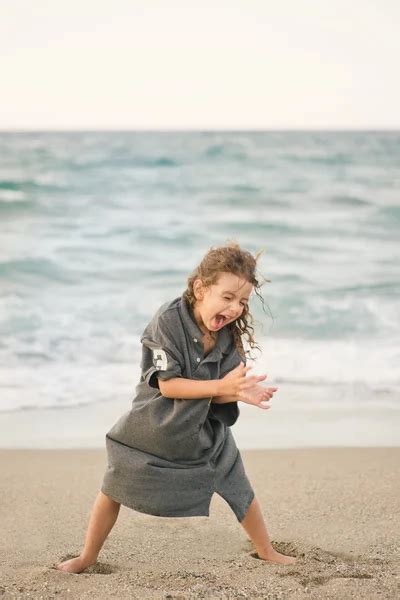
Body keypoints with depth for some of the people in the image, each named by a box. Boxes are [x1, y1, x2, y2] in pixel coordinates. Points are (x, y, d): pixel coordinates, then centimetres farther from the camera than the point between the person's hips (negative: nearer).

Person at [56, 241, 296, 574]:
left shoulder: (230, 334, -11)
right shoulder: (168, 320, -25)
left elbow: (217, 394, -13)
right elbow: (167, 384, -27)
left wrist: (240, 392, -36)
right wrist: (221, 386, -33)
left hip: (206, 431, 3)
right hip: (154, 427, -3)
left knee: (242, 491, 8)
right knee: (114, 488, 5)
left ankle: (267, 551, 31)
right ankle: (88, 557, 26)